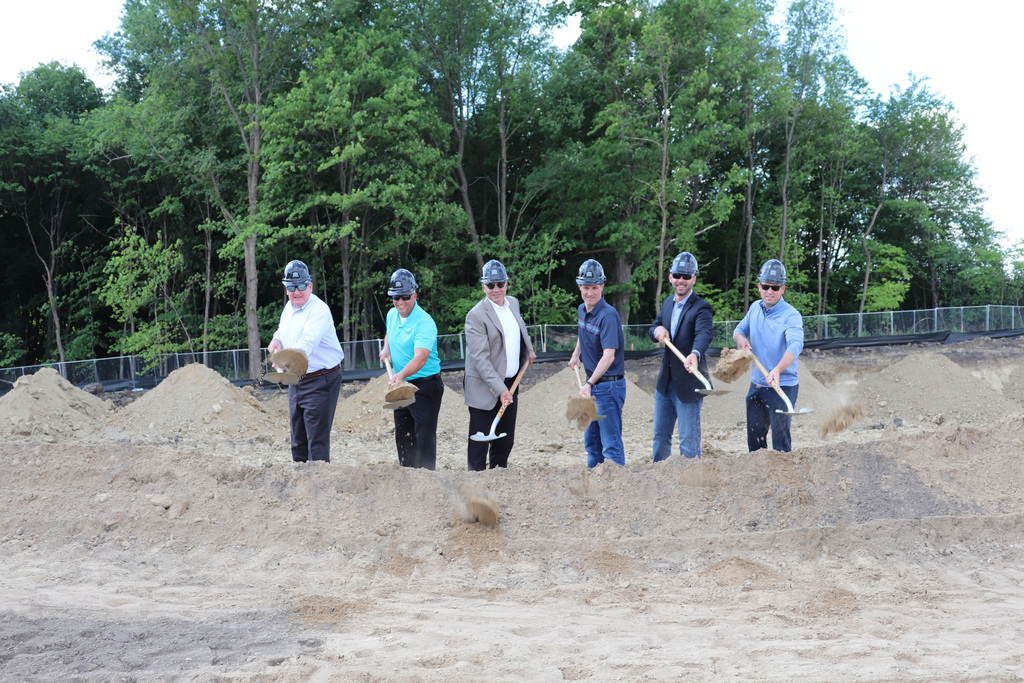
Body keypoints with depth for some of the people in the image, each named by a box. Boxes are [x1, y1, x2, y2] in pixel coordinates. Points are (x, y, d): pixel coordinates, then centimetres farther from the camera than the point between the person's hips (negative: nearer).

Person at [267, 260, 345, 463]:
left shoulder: (319, 310, -17)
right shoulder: (289, 307, 10)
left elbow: (307, 343, -33)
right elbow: (282, 332, 26)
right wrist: (276, 341, 1)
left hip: (320, 382, -9)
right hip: (296, 381, 9)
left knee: (317, 440, -11)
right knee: (298, 442, 13)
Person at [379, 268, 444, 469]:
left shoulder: (425, 322, -21)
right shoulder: (392, 315, 4)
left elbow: (420, 359, -34)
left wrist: (401, 375, -50)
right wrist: (386, 348, 8)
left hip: (425, 385, -8)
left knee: (424, 436, -7)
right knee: (402, 436, 13)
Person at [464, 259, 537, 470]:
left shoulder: (513, 303, 6)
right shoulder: (476, 315, -17)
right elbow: (480, 358, -21)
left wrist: (529, 350, 34)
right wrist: (500, 389, -25)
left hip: (510, 382, 7)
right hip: (485, 388, -7)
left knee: (505, 439, 13)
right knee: (480, 441, -5)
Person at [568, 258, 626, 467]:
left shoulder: (608, 315, -21)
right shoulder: (581, 310, 6)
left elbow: (609, 356, -30)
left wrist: (590, 384, -39)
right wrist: (576, 354, 27)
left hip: (609, 385, -9)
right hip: (592, 383, 9)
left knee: (610, 442, -8)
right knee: (591, 441, 18)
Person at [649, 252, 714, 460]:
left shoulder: (701, 308, -14)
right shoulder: (667, 303, 11)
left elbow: (704, 334, -31)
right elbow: (654, 328, 19)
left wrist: (695, 354, -53)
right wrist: (658, 330, -7)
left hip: (688, 383, -7)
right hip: (665, 381, 7)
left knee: (689, 439, -2)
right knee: (660, 435, 17)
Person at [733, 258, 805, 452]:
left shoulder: (791, 316, -17)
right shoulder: (755, 308, 5)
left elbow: (795, 345, -34)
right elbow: (740, 329, 19)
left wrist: (778, 370, -52)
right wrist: (741, 338, -7)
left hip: (783, 387, -7)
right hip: (756, 385, 7)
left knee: (781, 443, -3)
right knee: (754, 438, 15)